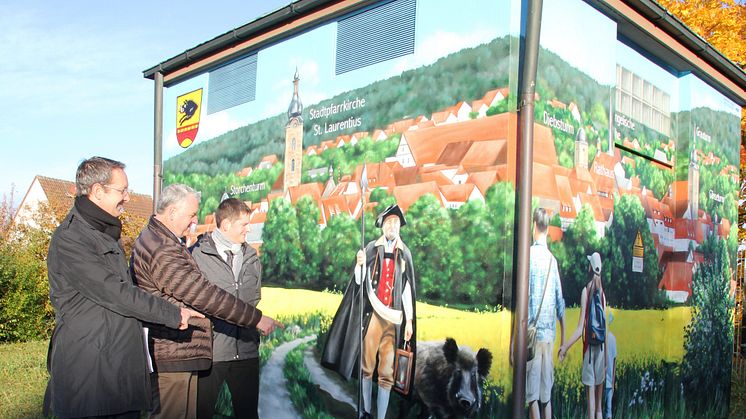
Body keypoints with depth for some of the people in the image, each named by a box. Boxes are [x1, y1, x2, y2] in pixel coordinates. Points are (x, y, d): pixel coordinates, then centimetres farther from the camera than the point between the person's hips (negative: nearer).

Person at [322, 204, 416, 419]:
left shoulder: (405, 253, 5)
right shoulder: (372, 248, 2)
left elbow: (408, 288, 6)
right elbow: (359, 281, -1)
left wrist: (409, 321, 3)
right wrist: (359, 265, -23)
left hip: (394, 317, 1)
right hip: (372, 313, -1)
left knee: (387, 372, 3)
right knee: (367, 366, 6)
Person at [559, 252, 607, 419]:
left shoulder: (586, 291, -9)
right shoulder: (602, 293, 5)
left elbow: (580, 329, -14)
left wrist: (565, 347, -9)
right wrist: (606, 357, 14)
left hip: (590, 346, -5)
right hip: (601, 347, 5)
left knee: (591, 394, -3)